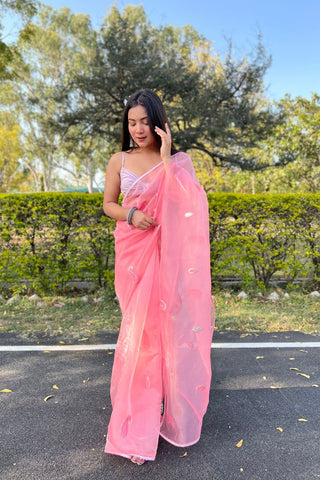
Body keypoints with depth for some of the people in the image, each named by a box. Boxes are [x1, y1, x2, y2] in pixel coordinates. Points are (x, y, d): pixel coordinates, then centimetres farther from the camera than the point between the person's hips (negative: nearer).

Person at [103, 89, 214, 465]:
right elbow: (108, 204, 9)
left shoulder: (178, 161, 4)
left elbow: (187, 204, -12)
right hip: (133, 250, 1)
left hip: (168, 252, 0)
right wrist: (131, 214, -11)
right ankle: (138, 423, 21)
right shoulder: (119, 161, 6)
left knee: (165, 319, 3)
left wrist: (166, 158, -14)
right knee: (139, 324, 3)